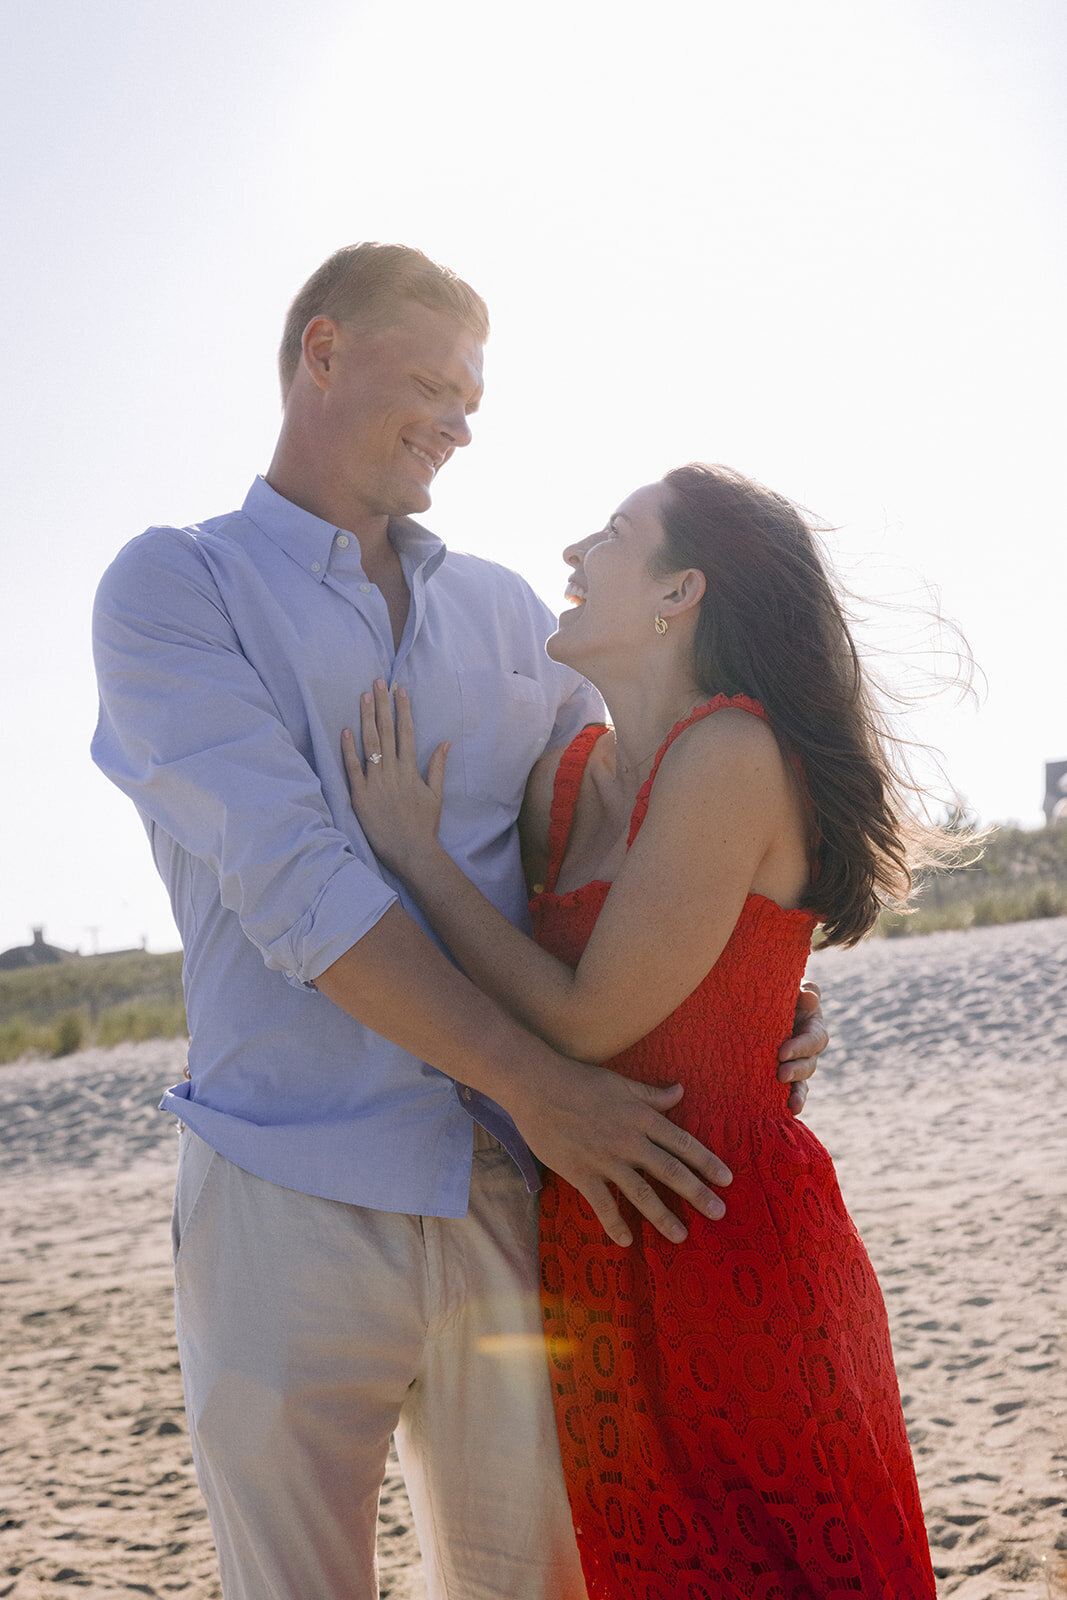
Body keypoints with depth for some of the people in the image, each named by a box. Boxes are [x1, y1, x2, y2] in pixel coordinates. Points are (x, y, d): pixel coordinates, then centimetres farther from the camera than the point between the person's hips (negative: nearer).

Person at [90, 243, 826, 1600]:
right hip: (294, 1200, -4)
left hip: (515, 1187, 4)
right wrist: (535, 1080, -19)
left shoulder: (506, 611, 15)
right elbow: (289, 879, -13)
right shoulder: (173, 587, -1)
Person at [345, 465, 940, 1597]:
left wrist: (415, 851, -10)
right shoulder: (566, 775, 6)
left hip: (734, 1250, -8)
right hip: (598, 1256, 8)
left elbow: (587, 1019, -19)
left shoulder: (733, 755, -17)